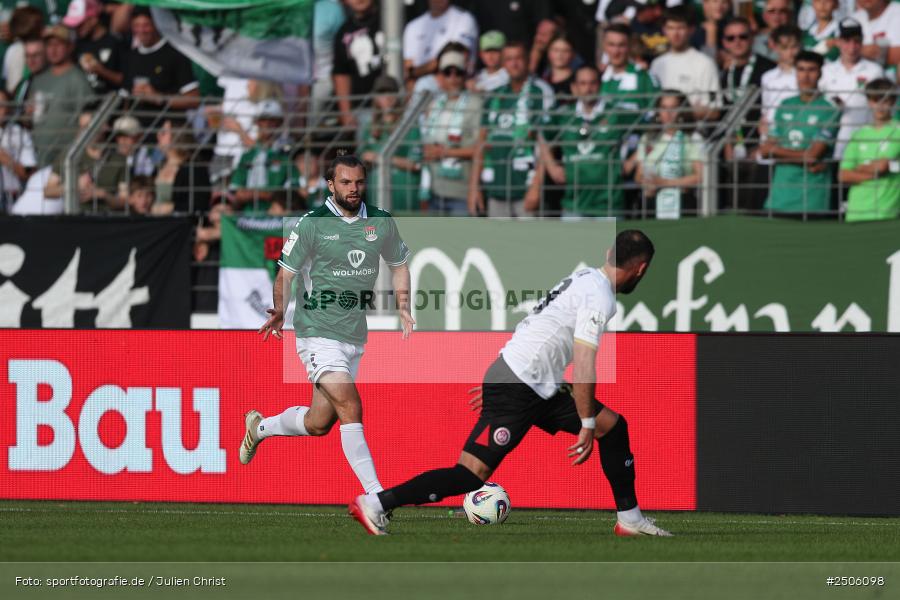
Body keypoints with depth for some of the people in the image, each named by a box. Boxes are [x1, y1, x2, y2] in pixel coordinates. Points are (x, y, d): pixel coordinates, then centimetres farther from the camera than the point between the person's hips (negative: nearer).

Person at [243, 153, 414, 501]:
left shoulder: (381, 223, 4)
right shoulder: (312, 224, -8)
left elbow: (399, 265, 20)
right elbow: (286, 273, -5)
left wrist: (403, 307, 5)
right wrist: (280, 311, -23)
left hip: (355, 337, 6)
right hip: (319, 333, -6)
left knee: (318, 424, 13)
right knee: (350, 407, -20)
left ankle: (260, 427, 42)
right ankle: (375, 493, -16)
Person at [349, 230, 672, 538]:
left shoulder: (583, 278, 14)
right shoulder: (599, 298, -16)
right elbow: (584, 366, -21)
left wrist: (496, 383, 30)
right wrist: (586, 426, -16)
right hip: (515, 389, -10)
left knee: (614, 427, 10)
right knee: (471, 475, -13)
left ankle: (629, 518, 18)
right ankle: (375, 504, -9)